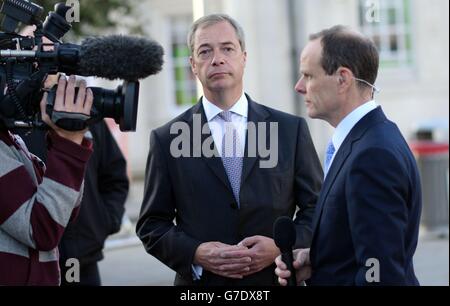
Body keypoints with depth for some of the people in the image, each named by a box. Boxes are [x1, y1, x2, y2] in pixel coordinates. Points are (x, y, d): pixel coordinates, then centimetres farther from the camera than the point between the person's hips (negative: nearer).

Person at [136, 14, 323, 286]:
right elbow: (152, 225, 1)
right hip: (200, 282, -1)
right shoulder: (167, 139, -1)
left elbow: (317, 208, 3)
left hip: (276, 278, 1)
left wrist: (283, 247, -14)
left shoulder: (291, 129, 1)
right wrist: (195, 253, -16)